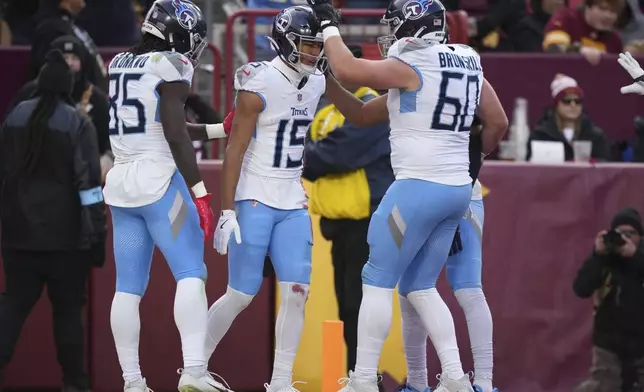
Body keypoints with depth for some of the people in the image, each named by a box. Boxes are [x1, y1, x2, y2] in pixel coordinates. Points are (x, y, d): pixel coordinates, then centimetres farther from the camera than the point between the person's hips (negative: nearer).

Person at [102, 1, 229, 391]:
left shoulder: (120, 66, 15)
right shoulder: (170, 67, -9)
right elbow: (176, 137, -14)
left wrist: (219, 130, 27)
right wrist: (200, 194, -12)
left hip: (121, 183, 8)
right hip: (159, 182, -7)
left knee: (129, 287, 7)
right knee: (191, 275, -7)